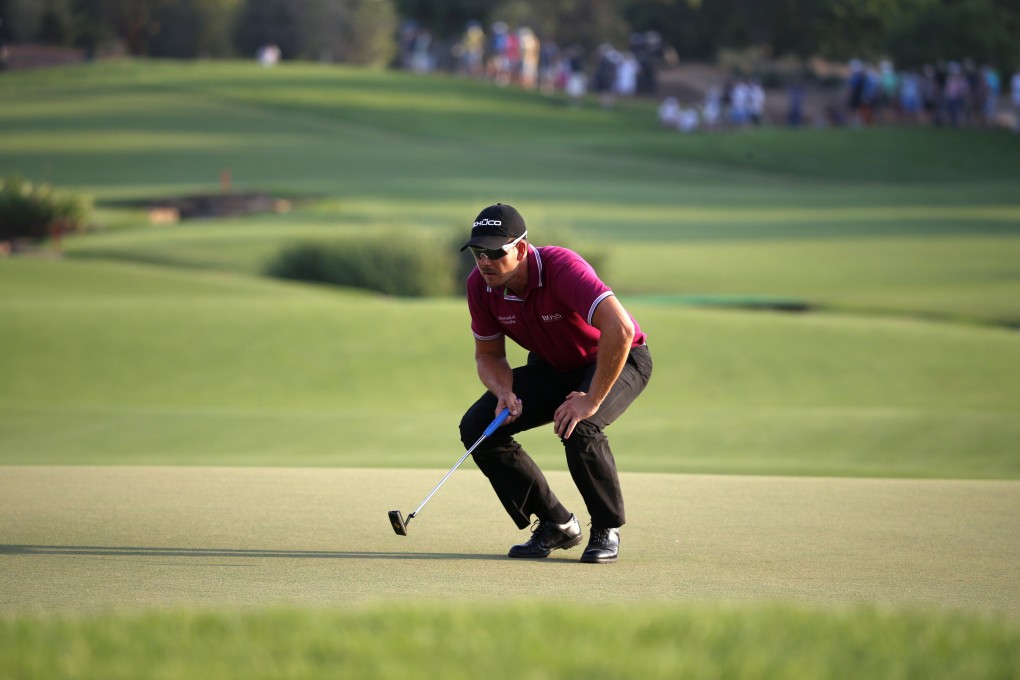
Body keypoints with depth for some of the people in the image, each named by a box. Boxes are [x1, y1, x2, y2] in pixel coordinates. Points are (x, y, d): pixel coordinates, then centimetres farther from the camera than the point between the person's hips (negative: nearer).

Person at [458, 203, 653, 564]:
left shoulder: (561, 268, -34)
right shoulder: (480, 285, -15)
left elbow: (619, 329, -44)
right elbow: (488, 355, 0)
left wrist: (591, 400, -40)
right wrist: (505, 393, -21)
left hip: (618, 361, -7)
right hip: (551, 368, 7)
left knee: (579, 428, -36)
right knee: (477, 426, -11)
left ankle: (607, 530, -10)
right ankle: (556, 524, 3)